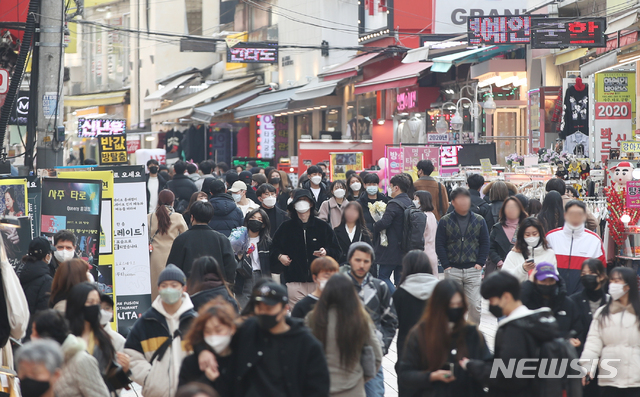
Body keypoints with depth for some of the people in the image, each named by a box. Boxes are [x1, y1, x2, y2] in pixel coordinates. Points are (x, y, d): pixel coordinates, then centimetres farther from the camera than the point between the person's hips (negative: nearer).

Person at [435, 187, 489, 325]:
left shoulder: (479, 221, 6)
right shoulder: (445, 221, 2)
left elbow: (485, 244, 9)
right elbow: (439, 245, 2)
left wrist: (480, 263, -2)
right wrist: (446, 265, -7)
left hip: (473, 269, 1)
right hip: (452, 270, 0)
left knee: (474, 305, -3)